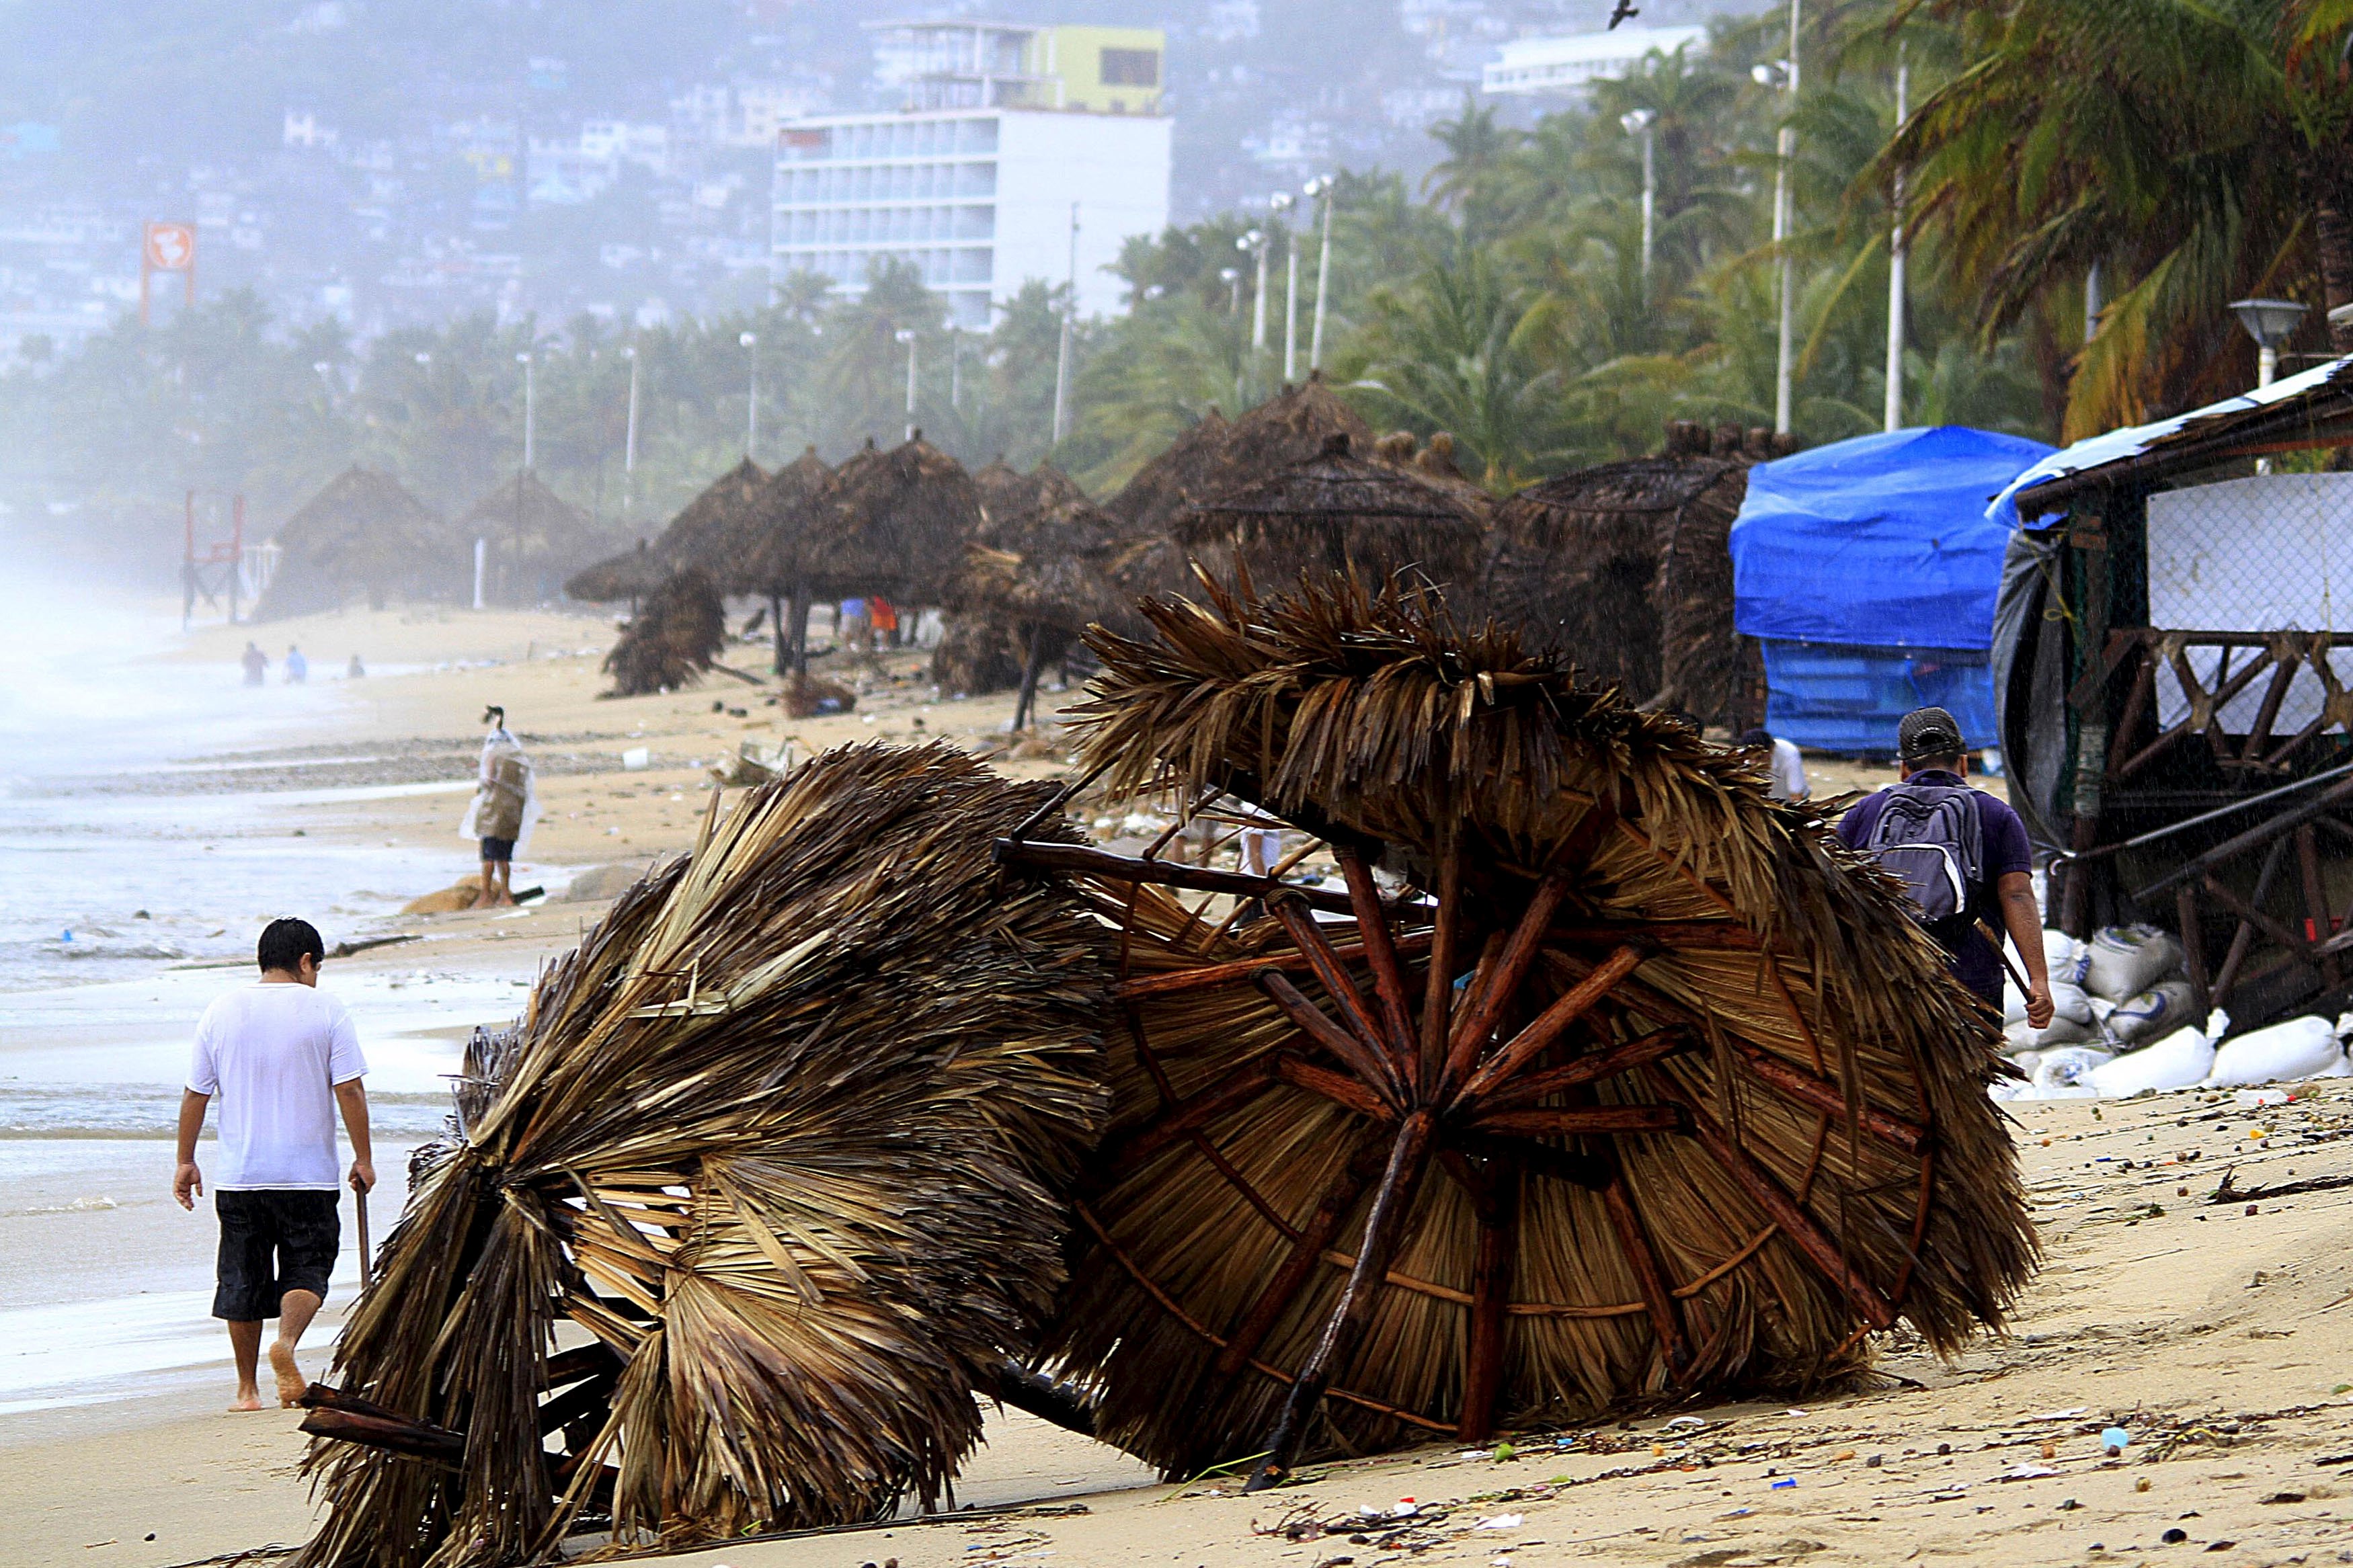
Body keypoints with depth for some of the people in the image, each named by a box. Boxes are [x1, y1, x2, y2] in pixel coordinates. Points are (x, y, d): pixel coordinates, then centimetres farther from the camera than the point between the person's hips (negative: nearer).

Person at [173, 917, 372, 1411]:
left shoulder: (222, 1011, 4)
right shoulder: (325, 1010, -4)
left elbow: (196, 1094, 6)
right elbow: (350, 1091, -7)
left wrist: (186, 1161, 14)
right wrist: (363, 1158, 1)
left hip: (238, 1174, 2)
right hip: (307, 1175, -2)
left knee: (242, 1278, 10)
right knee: (307, 1269, 5)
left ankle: (248, 1388, 13)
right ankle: (287, 1341, -23)